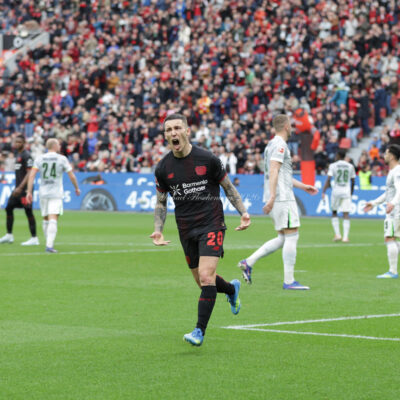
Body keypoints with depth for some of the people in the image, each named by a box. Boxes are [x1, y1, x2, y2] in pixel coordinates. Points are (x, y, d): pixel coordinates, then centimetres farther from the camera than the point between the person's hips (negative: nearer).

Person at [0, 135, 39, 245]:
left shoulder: (26, 155, -13)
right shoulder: (18, 154, 16)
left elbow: (29, 173, -18)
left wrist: (20, 188, -23)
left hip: (25, 188, -10)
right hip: (18, 188, 10)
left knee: (28, 211, -6)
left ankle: (34, 238, -2)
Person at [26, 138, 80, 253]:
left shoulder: (40, 158, 6)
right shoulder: (62, 159, -1)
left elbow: (32, 175, -3)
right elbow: (72, 176, 0)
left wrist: (29, 192, -3)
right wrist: (76, 188, 16)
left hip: (43, 193, 4)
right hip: (56, 193, -4)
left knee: (46, 219, 17)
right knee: (53, 220, -10)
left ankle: (49, 244, 24)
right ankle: (49, 245, -22)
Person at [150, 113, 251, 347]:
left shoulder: (207, 159, -8)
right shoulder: (163, 168, 1)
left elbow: (228, 187, 5)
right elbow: (161, 202, 13)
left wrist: (243, 212, -6)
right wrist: (158, 231, 0)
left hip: (212, 225, -4)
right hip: (186, 229, 4)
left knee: (206, 277, -18)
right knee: (204, 282, 11)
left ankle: (200, 331, -11)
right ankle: (232, 289, 45)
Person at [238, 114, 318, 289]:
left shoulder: (272, 144, 22)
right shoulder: (280, 145, -9)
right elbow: (273, 172, -20)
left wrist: (303, 186, 32)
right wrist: (272, 197, -26)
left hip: (277, 198, 10)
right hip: (282, 197, -10)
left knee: (283, 239, 11)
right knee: (291, 236, -7)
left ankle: (248, 262, 5)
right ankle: (289, 280, -8)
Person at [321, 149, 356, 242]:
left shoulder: (333, 166, -1)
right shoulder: (350, 166, 7)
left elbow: (328, 179, -10)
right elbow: (353, 181, 12)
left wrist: (323, 192, -11)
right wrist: (351, 193, 23)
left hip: (336, 192, -1)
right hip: (347, 192, 1)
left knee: (334, 212, 15)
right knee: (346, 214, 1)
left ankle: (337, 234, 5)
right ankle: (345, 237, -6)